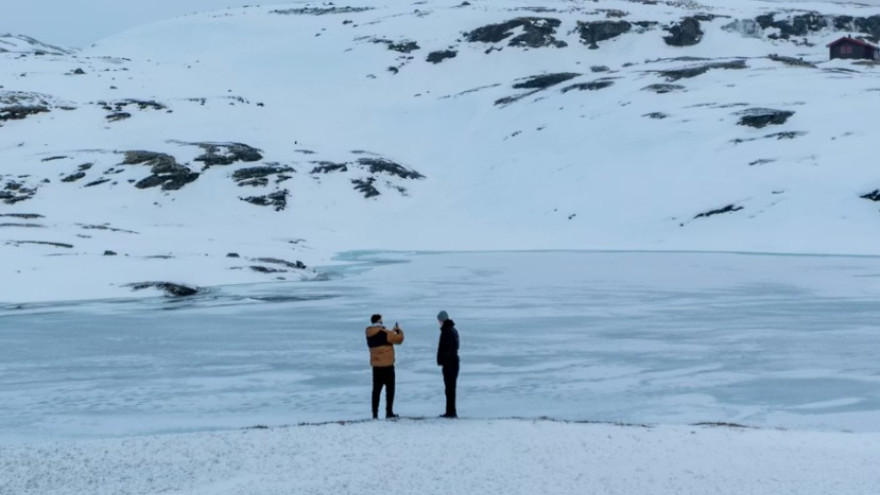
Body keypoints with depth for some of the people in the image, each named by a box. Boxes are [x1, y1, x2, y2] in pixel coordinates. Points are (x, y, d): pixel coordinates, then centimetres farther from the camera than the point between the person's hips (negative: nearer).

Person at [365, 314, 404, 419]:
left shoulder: (369, 335, 6)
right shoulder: (385, 333, -16)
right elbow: (399, 339, -7)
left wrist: (392, 331, 18)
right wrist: (399, 331, 12)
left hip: (376, 366, 6)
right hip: (387, 365, -6)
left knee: (376, 389, 10)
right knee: (390, 389, 3)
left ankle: (375, 413, 8)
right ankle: (389, 412, 2)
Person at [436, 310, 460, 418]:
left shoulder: (446, 332, -16)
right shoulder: (454, 330, 15)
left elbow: (443, 348, -20)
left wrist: (440, 360, -13)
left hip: (448, 362, -10)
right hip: (454, 361, 10)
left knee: (449, 387, -7)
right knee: (451, 387, 14)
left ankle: (451, 411, -6)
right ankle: (451, 411, 19)